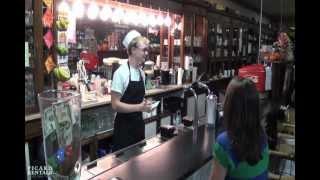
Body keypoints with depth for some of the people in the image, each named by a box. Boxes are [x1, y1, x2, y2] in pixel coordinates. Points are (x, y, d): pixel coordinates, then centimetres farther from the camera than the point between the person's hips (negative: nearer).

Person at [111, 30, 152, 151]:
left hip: (139, 123, 7)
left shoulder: (141, 73, 5)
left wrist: (145, 105, -2)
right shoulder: (121, 72, -18)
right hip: (124, 125, -7)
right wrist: (140, 107, -24)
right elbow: (115, 105, -20)